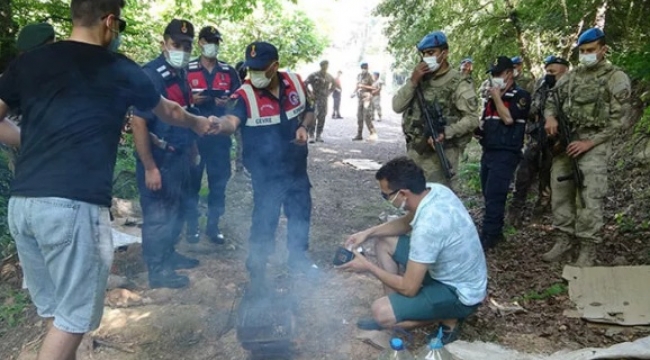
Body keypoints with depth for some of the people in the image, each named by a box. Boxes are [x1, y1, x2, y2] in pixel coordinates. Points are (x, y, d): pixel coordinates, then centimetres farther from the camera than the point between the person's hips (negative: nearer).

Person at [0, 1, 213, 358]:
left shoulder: (29, 61, 12)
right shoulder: (120, 70, 4)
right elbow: (168, 111, 22)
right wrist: (198, 122, 41)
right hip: (74, 206, -5)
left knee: (54, 312, 19)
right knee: (72, 318, 7)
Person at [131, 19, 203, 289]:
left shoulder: (181, 74, 8)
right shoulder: (151, 75, -19)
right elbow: (138, 123, -23)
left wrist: (192, 149, 19)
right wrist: (149, 167, -23)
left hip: (179, 156, 9)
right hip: (158, 159, -9)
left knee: (176, 211, 20)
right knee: (157, 215, 4)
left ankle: (169, 255, 38)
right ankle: (157, 271, 18)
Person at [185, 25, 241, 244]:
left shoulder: (229, 72, 10)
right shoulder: (187, 70, 3)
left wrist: (228, 102, -9)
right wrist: (191, 100, -15)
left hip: (220, 134, 2)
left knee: (219, 180, 5)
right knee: (192, 180, 2)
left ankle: (213, 225, 17)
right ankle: (191, 225, 14)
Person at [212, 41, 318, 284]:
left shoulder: (295, 83, -4)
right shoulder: (244, 95, -19)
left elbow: (309, 111, 10)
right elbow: (232, 120, -36)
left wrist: (304, 127, -10)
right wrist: (220, 124, -59)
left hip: (296, 166, 5)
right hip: (266, 171, -5)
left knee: (301, 212, 19)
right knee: (264, 220, 3)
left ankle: (298, 257, 41)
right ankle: (257, 265, 25)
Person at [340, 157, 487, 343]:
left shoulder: (428, 226, -35)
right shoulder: (434, 190, -9)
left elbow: (408, 288, -27)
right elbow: (406, 222, 12)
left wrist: (368, 266, -15)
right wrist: (368, 232, -1)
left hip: (460, 293, -9)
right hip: (450, 268, 9)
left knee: (380, 311, -22)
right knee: (383, 242, 8)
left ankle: (448, 319, -2)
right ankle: (395, 308, 14)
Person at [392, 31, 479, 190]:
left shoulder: (458, 83, -7)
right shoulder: (420, 78, 10)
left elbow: (472, 119, -12)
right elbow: (397, 106, 1)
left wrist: (445, 133, -24)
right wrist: (413, 81, -10)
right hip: (414, 152, 6)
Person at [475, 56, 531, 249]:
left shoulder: (520, 95, -5)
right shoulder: (492, 97, 18)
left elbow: (508, 118, -19)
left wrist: (497, 97, -9)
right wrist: (478, 129, 4)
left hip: (505, 153, -8)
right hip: (488, 151, 8)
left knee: (494, 196, -11)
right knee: (489, 195, 10)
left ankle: (487, 237, -7)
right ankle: (496, 231, 20)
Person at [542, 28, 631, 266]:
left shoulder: (616, 78, -1)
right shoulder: (571, 76, 14)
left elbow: (617, 119, -6)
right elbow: (552, 100, 19)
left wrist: (588, 143, -14)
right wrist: (550, 117, -5)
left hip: (594, 144, -5)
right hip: (564, 141, 5)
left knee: (590, 198, -8)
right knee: (560, 193, 6)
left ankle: (588, 249, 1)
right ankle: (565, 239, 18)